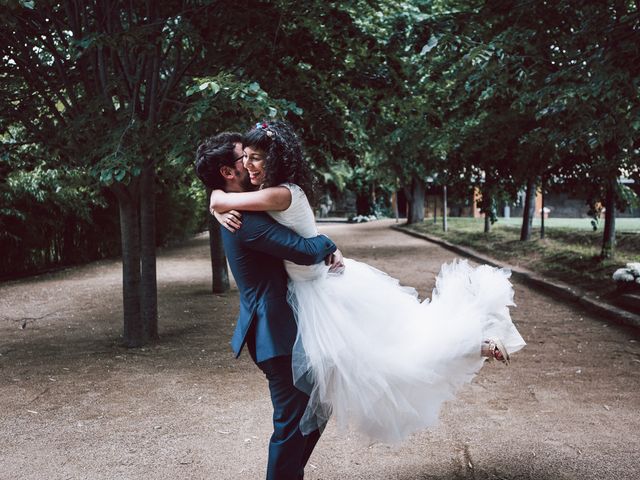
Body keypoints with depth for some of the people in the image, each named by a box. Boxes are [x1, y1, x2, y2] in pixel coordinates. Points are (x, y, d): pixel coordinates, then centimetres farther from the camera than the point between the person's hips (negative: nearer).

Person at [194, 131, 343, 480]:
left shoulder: (239, 212, 14)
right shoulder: (245, 218, -21)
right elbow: (303, 250, -24)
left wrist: (326, 251, 5)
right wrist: (328, 244, -3)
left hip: (283, 326, 11)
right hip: (276, 333, -11)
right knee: (292, 421, -2)